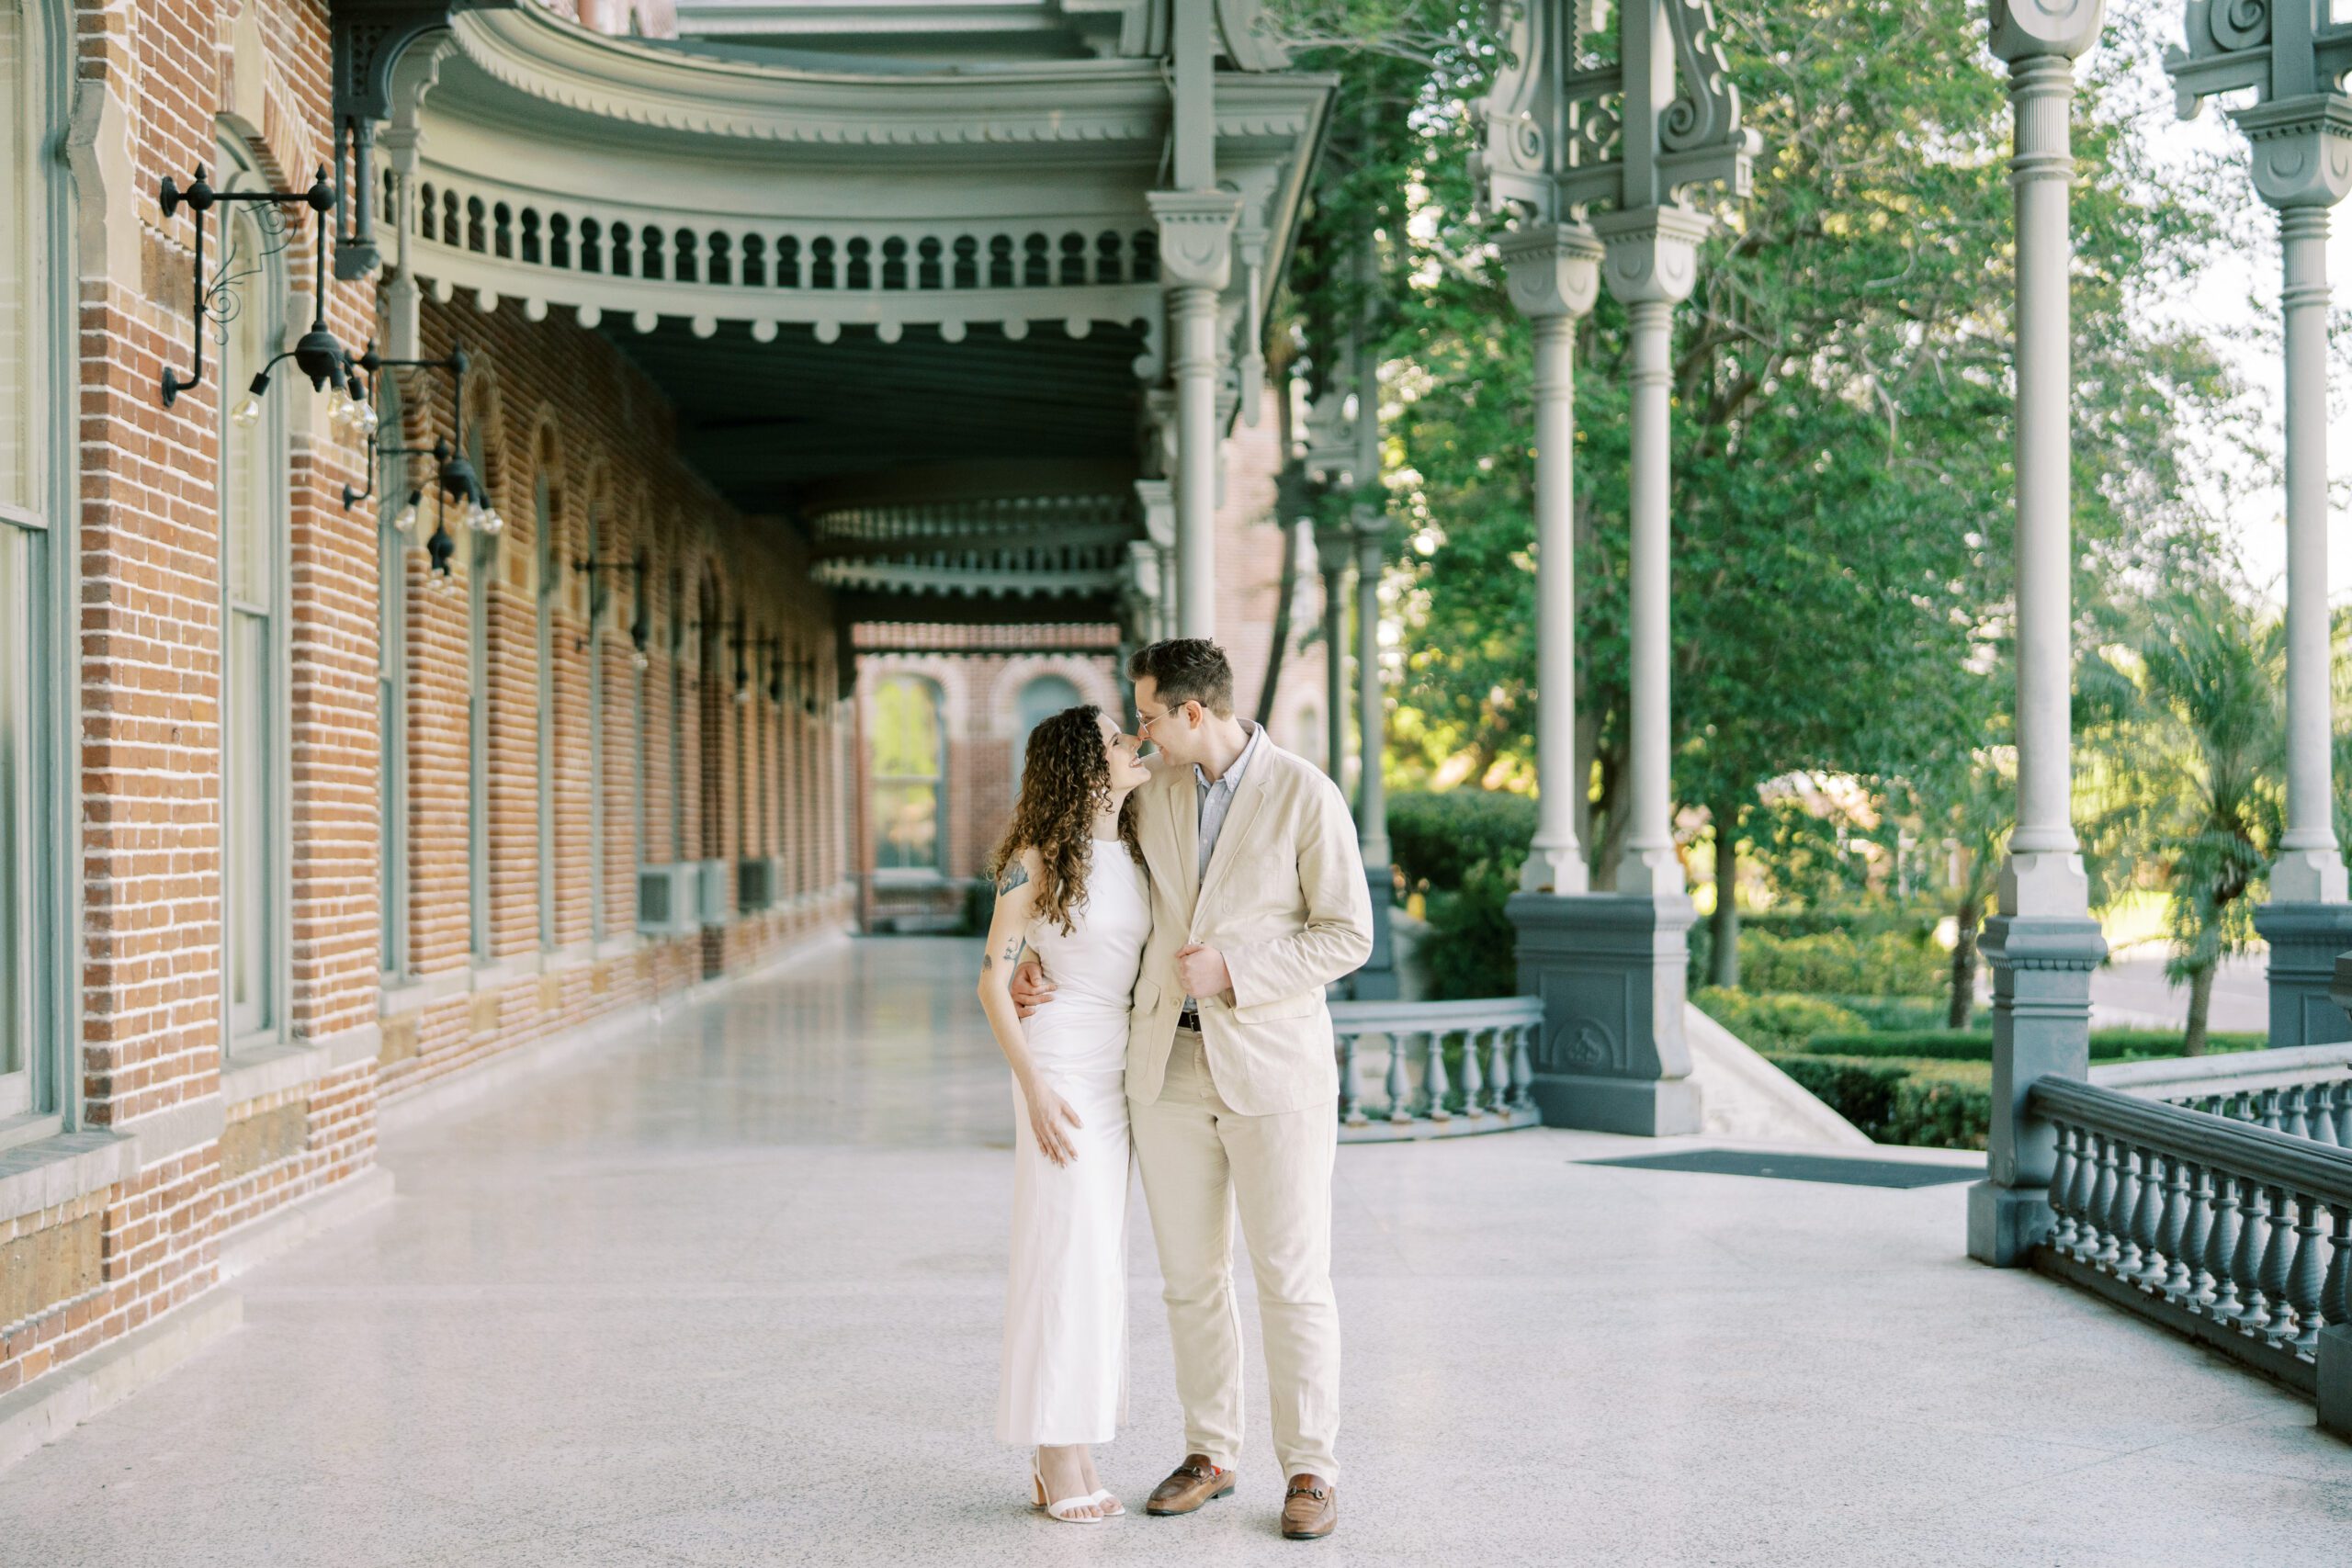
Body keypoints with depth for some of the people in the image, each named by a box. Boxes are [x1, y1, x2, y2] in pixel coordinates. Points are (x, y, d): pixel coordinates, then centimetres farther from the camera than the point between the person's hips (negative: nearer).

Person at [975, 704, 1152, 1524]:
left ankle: (1070, 1454, 15)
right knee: (1065, 1252, -6)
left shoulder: (1134, 854, 10)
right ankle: (1058, 1456, 1)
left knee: (1098, 1258, 8)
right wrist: (1034, 1087, -15)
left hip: (1118, 1071, 7)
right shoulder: (1038, 858, -9)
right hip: (1061, 1067, -7)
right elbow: (992, 978, -9)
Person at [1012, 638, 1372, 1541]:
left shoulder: (1308, 798, -10)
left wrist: (1232, 972, -18)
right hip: (1169, 1062, 5)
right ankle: (1210, 1453, 23)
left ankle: (1310, 1471, 8)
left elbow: (1347, 937, -10)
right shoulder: (1154, 797, 7)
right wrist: (1042, 959, 2)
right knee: (1189, 1275, 10)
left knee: (1292, 1278, -3)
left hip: (1273, 1065, -5)